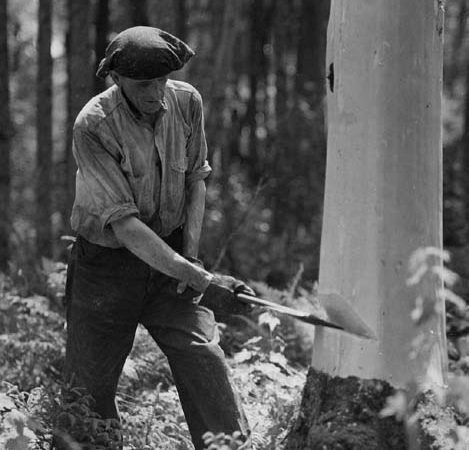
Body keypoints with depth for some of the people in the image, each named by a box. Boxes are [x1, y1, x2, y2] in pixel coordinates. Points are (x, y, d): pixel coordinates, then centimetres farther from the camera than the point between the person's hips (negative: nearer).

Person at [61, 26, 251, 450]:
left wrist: (191, 253, -5)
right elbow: (124, 224, -27)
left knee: (205, 362, -11)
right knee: (90, 384, 1)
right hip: (108, 261, -3)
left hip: (172, 254, 3)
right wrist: (200, 278, -33)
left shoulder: (187, 102, -6)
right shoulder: (93, 126, -22)